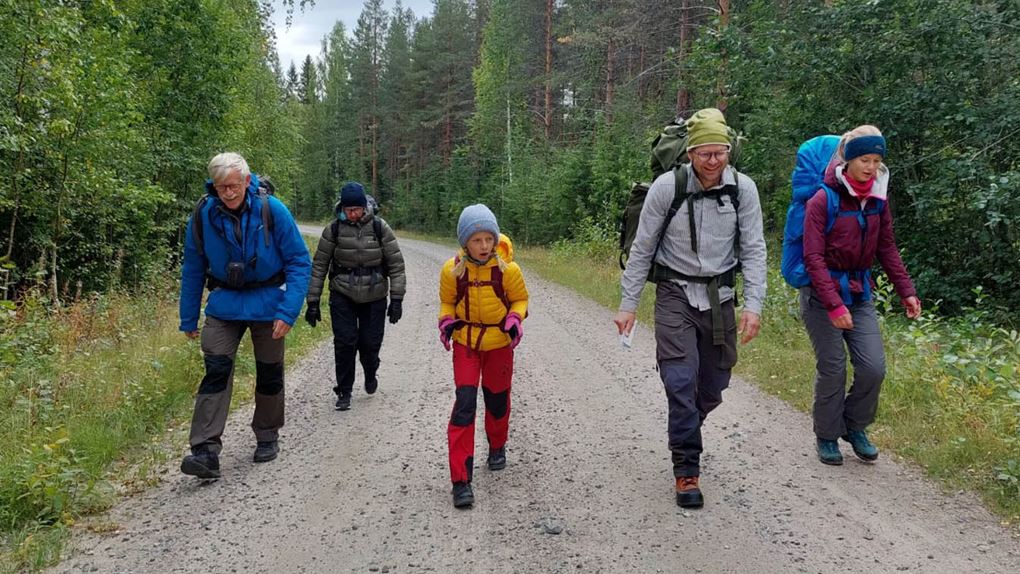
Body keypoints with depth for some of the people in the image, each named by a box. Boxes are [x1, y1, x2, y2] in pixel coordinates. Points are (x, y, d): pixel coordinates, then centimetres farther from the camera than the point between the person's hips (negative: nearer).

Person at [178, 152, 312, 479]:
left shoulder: (271, 210, -16)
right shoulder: (203, 215, -9)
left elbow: (299, 263, -11)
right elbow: (193, 269, 3)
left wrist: (288, 312, -20)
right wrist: (188, 319, 5)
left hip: (267, 303, -1)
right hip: (224, 304, 1)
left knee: (269, 374, 10)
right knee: (216, 372, -12)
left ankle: (267, 437, 30)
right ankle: (206, 451, -11)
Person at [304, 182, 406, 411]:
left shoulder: (380, 228, -5)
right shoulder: (334, 230, -4)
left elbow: (396, 264, -1)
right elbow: (319, 266, 1)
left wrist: (396, 299, -6)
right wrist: (313, 302, -2)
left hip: (374, 297, 0)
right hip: (342, 296, 0)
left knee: (370, 343, 1)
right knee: (344, 342, -7)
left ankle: (370, 373, 35)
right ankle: (344, 392, 9)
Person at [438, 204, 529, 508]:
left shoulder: (508, 269, -14)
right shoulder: (452, 270, -11)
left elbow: (520, 299, 1)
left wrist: (515, 318, -18)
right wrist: (446, 321, -13)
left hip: (499, 343, 1)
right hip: (465, 343, 0)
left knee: (497, 400, 15)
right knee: (464, 404, -10)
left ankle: (497, 447, 47)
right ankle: (460, 480, -8)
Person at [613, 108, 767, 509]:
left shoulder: (743, 189, -5)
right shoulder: (667, 187, -11)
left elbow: (753, 250, -2)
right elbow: (642, 249, -3)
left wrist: (753, 305, -11)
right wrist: (628, 304, -3)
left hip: (719, 295, 3)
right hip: (675, 293, -3)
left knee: (713, 386, 11)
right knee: (681, 381, -11)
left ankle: (684, 433, 40)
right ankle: (687, 472, 0)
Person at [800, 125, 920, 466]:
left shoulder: (877, 199, 4)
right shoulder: (823, 201, -14)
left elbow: (887, 248, 13)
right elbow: (813, 257, -17)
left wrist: (906, 291, 7)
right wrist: (834, 305, -22)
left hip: (860, 293, 5)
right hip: (821, 294, -5)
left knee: (874, 366, -1)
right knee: (833, 370, 0)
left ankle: (855, 426, 24)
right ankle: (827, 437, 21)